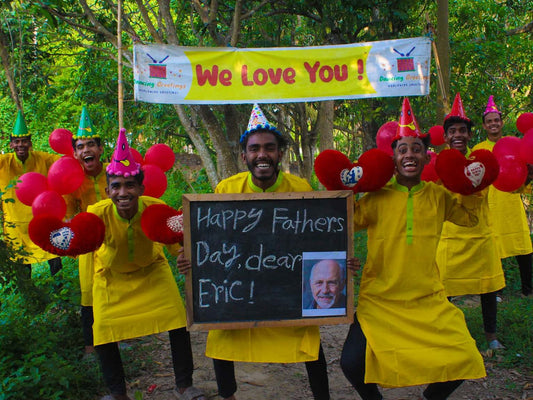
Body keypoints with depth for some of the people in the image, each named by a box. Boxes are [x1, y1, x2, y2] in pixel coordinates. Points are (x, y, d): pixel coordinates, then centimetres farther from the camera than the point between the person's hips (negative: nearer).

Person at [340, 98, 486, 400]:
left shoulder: (438, 196, 4)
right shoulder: (377, 197, -5)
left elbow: (469, 219, 18)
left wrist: (472, 192, 3)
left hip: (429, 300, 3)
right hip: (379, 300, -2)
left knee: (465, 359, -11)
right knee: (352, 363, -20)